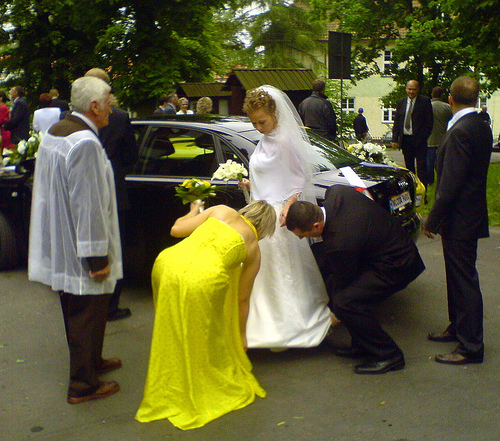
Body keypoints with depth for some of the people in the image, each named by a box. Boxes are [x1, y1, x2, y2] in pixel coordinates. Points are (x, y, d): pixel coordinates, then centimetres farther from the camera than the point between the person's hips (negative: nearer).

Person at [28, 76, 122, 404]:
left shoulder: (53, 133, 8)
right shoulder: (86, 143, -23)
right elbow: (89, 205, -26)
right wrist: (97, 256, -21)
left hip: (61, 248, 10)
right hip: (81, 251, -10)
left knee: (76, 312, 23)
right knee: (88, 314, 4)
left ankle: (92, 361, 42)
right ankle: (83, 385, 17)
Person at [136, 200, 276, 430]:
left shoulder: (221, 211, 25)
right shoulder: (253, 249, 22)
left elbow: (176, 229, 20)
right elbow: (242, 299, 30)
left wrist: (192, 212, 41)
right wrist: (241, 336, 43)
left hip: (168, 263, 4)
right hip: (202, 280, -3)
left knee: (172, 332, 23)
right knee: (203, 337, 20)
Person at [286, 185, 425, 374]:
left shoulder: (339, 242, -31)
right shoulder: (335, 192, -11)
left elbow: (341, 281, -15)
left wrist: (335, 314, 2)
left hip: (397, 266, -11)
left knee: (345, 302, -24)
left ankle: (389, 355, -4)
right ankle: (362, 346, 17)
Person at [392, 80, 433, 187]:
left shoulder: (425, 101, -2)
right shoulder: (401, 102, 11)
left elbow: (429, 122, -5)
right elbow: (396, 122, 11)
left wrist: (423, 137, -12)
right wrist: (395, 139, 3)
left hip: (419, 139, -4)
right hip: (405, 139, 5)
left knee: (421, 166, -3)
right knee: (409, 166, 12)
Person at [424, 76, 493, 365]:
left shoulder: (460, 132, -22)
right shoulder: (482, 128, 8)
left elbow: (450, 184, -23)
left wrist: (433, 220, -15)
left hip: (460, 220, -10)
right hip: (471, 214, 10)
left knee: (464, 279, -1)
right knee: (459, 276, 21)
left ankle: (471, 347, 8)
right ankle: (458, 328, 37)